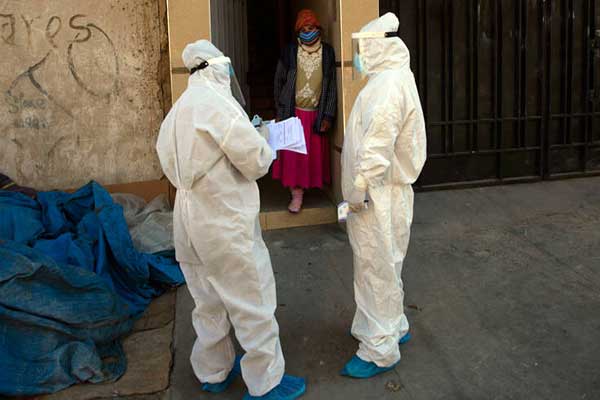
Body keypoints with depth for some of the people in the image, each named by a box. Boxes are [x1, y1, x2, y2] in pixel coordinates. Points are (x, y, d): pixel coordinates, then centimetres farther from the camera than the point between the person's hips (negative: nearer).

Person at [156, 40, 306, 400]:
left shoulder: (178, 110, 10)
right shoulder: (216, 102, -18)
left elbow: (171, 164, 12)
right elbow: (256, 162, -17)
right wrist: (262, 140, 5)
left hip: (189, 220, 9)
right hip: (226, 224, -9)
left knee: (209, 300, 21)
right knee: (253, 301, 5)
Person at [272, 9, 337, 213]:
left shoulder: (327, 52, 1)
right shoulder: (289, 52, 1)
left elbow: (332, 85, 2)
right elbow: (279, 81, 7)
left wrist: (328, 116, -3)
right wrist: (280, 111, 4)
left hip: (316, 114, 0)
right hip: (293, 112, 0)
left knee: (316, 154, 5)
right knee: (293, 153, -3)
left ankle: (314, 185, 19)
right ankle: (296, 193, 3)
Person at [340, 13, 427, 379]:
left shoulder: (388, 85, -21)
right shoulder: (392, 78, 13)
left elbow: (377, 148, -27)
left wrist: (359, 191, -21)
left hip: (379, 194, -10)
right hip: (380, 191, 10)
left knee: (376, 269, -1)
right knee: (384, 266, 21)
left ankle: (380, 351, 10)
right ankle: (394, 325, 37)